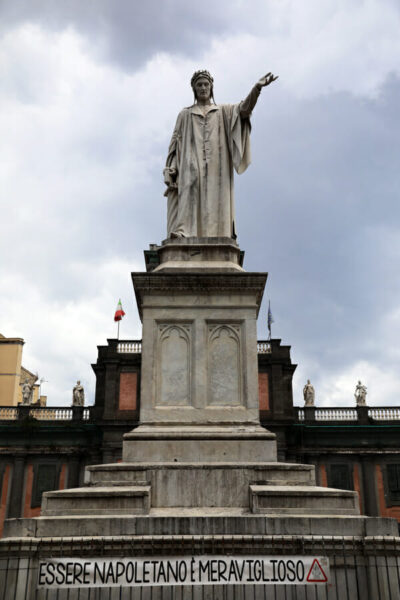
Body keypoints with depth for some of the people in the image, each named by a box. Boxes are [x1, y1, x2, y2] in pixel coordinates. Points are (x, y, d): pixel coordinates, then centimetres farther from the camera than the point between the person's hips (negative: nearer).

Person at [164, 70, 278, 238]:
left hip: (216, 167, 1)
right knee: (189, 195, -26)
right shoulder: (185, 115, 25)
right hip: (191, 165, -1)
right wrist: (171, 170, -1)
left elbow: (243, 109, 5)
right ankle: (181, 233, -41)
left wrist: (257, 87, -14)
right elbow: (175, 142, 15)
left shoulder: (223, 111, 25)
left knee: (215, 202, -15)